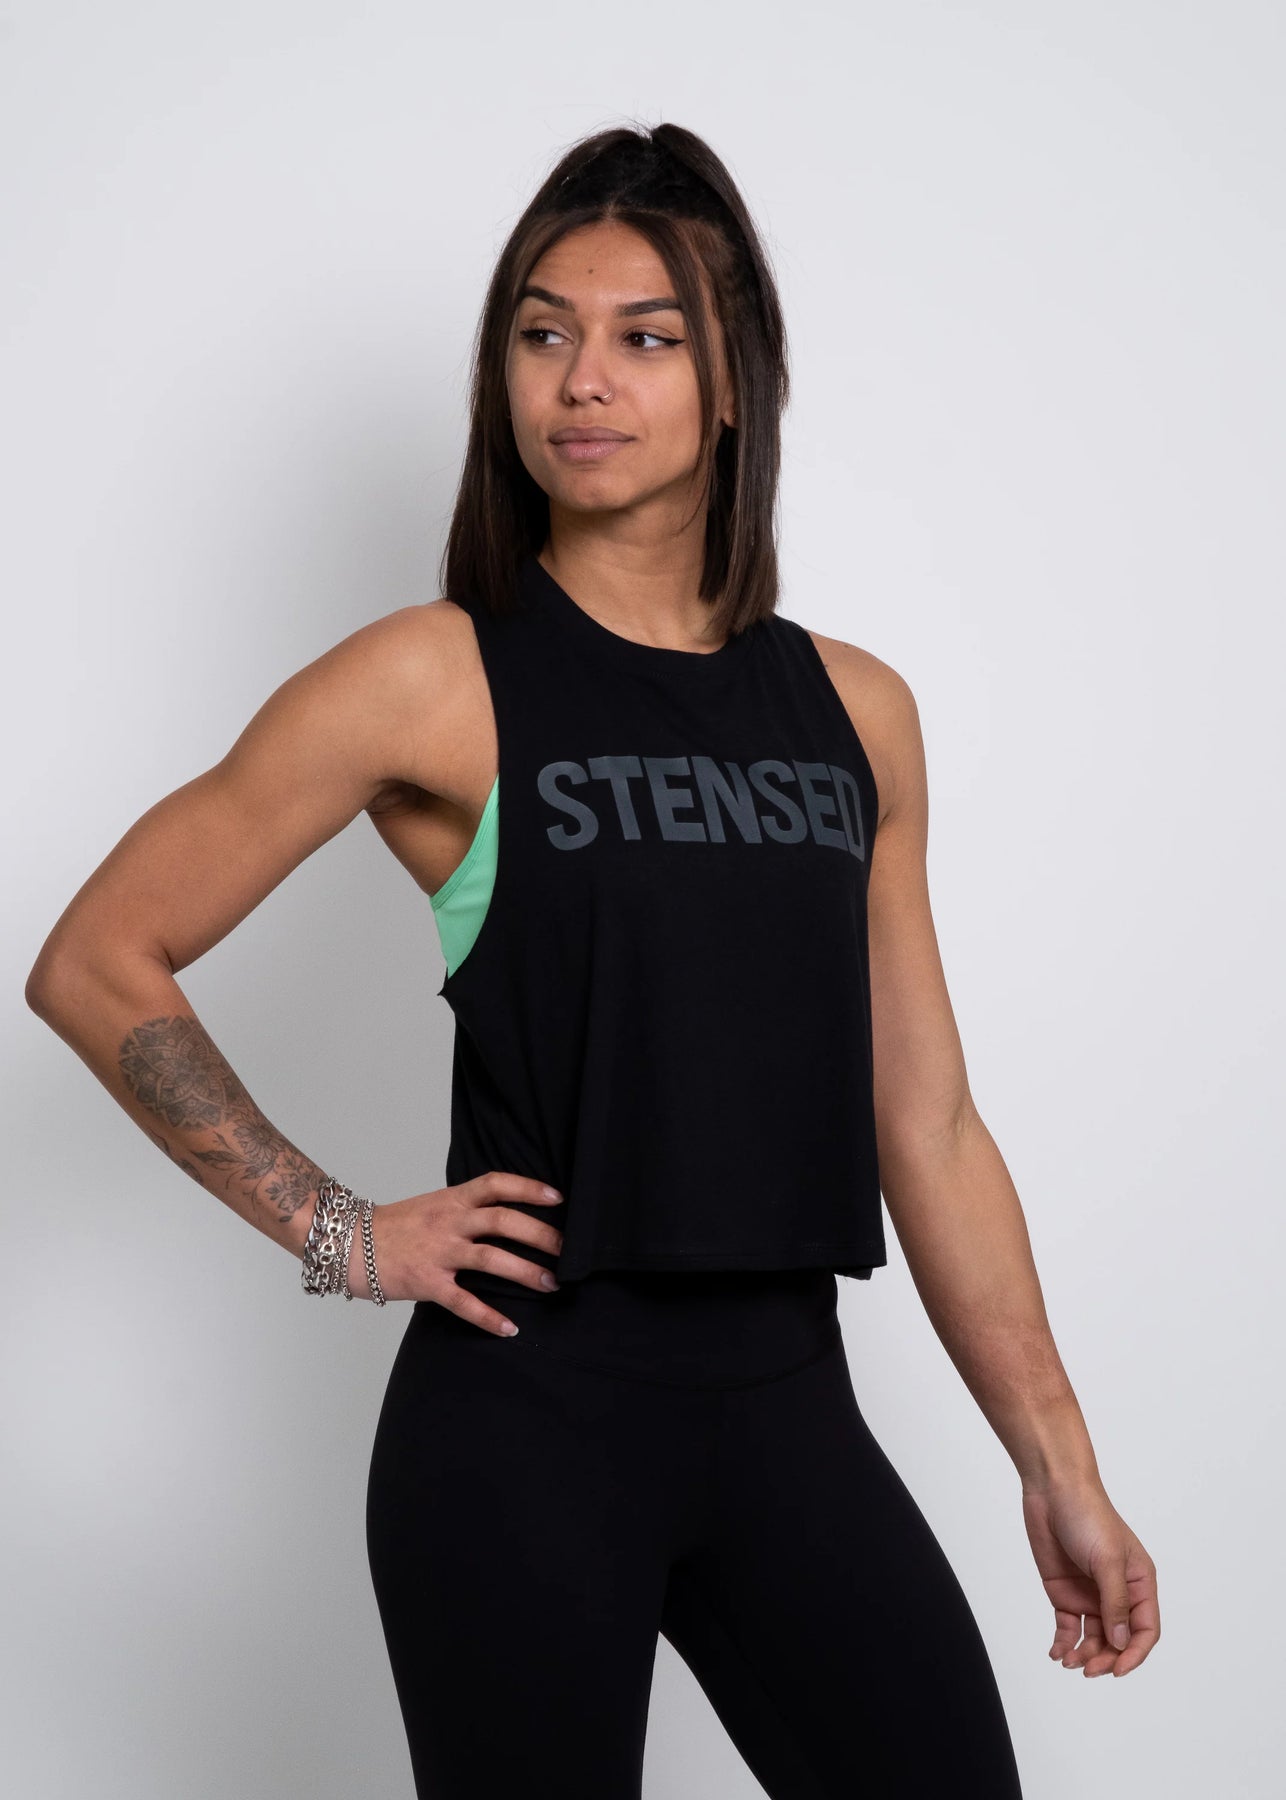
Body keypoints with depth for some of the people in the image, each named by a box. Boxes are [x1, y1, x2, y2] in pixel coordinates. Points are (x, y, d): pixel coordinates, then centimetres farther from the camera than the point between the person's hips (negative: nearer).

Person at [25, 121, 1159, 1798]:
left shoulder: (857, 711, 9)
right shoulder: (439, 681, -5)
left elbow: (926, 1124, 11)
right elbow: (97, 966, -3)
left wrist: (1059, 1467, 10)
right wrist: (335, 1234, -6)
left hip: (786, 1407, 4)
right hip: (527, 1416, -4)